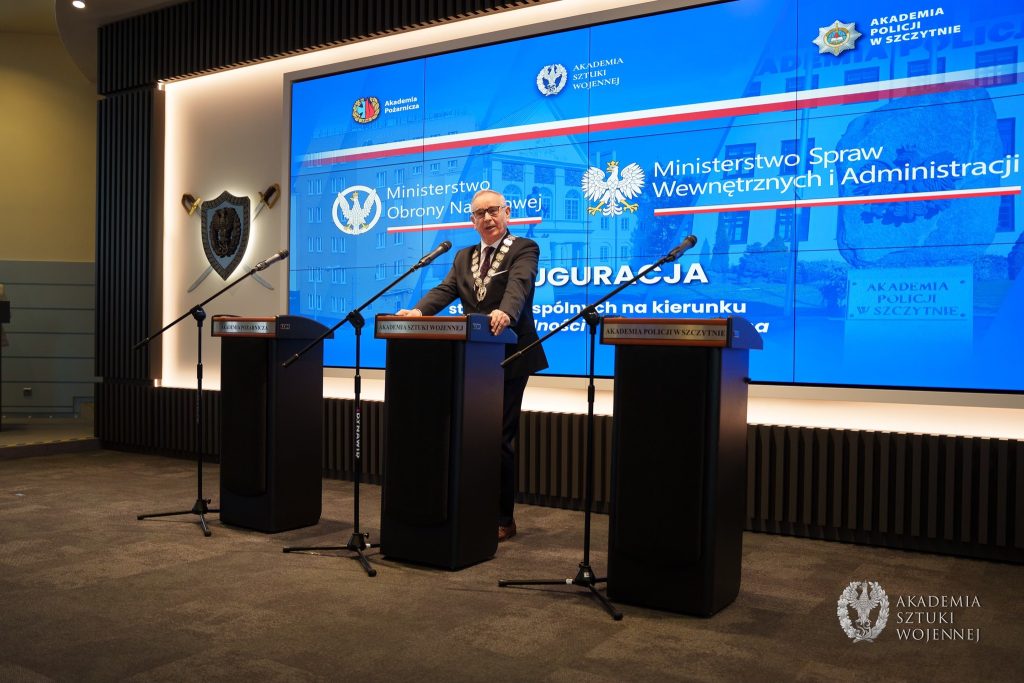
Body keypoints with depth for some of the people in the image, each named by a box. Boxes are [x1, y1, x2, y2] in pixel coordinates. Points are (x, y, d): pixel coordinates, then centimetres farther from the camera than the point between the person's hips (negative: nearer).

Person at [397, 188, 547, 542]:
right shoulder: (464, 257, 15)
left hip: (508, 357, -6)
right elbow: (446, 290, 0)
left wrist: (505, 313, -45)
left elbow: (518, 285, -23)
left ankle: (502, 519, 15)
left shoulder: (524, 249, -3)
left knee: (500, 438, 0)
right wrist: (418, 310, -20)